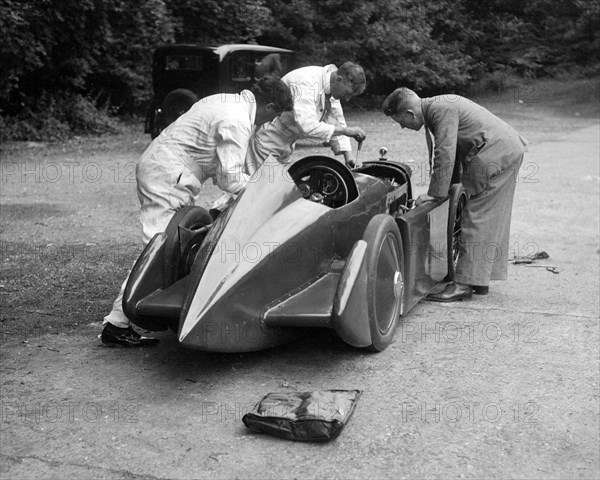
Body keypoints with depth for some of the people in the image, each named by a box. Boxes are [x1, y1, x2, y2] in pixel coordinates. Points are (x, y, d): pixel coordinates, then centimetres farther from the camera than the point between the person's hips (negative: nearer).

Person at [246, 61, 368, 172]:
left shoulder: (332, 86, 0)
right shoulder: (307, 83, -29)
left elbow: (336, 122, 6)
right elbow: (308, 127, -38)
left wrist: (348, 157, -3)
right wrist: (346, 131, -30)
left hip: (284, 146, 9)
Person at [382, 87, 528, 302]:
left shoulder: (442, 110, -18)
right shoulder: (437, 107, 13)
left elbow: (445, 154, -22)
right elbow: (452, 149, 19)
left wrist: (434, 193, -17)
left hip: (495, 154, -10)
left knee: (477, 218, -10)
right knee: (491, 220, 12)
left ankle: (465, 283, -7)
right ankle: (481, 279, 19)